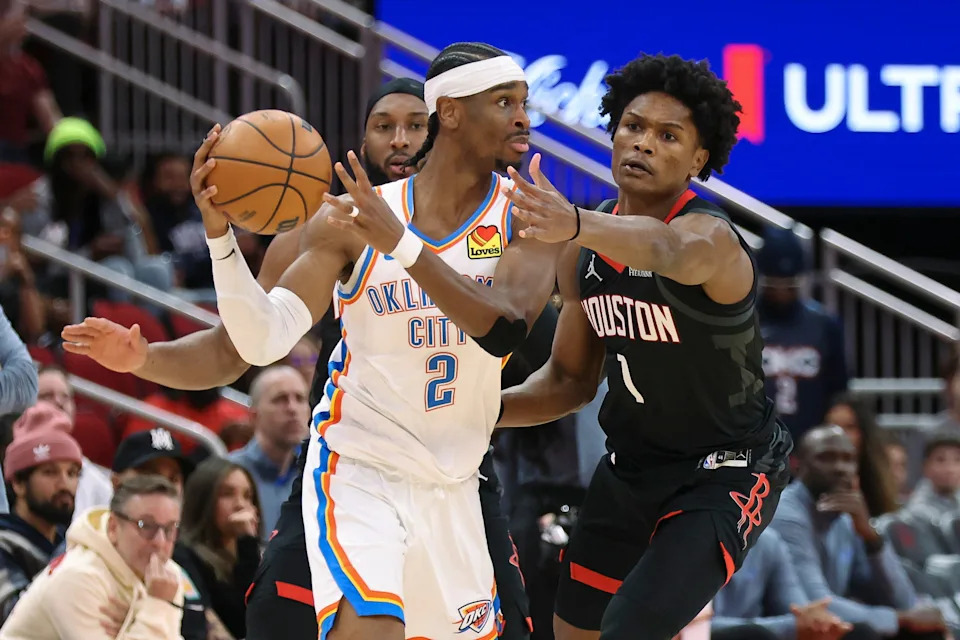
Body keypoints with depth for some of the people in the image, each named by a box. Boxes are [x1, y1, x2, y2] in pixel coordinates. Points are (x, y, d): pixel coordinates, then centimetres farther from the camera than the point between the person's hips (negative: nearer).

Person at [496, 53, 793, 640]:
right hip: (630, 466, 8)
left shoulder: (710, 237, -26)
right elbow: (570, 379, 10)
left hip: (724, 474, -8)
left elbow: (666, 248, -53)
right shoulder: (587, 248, -2)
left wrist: (575, 224, -74)